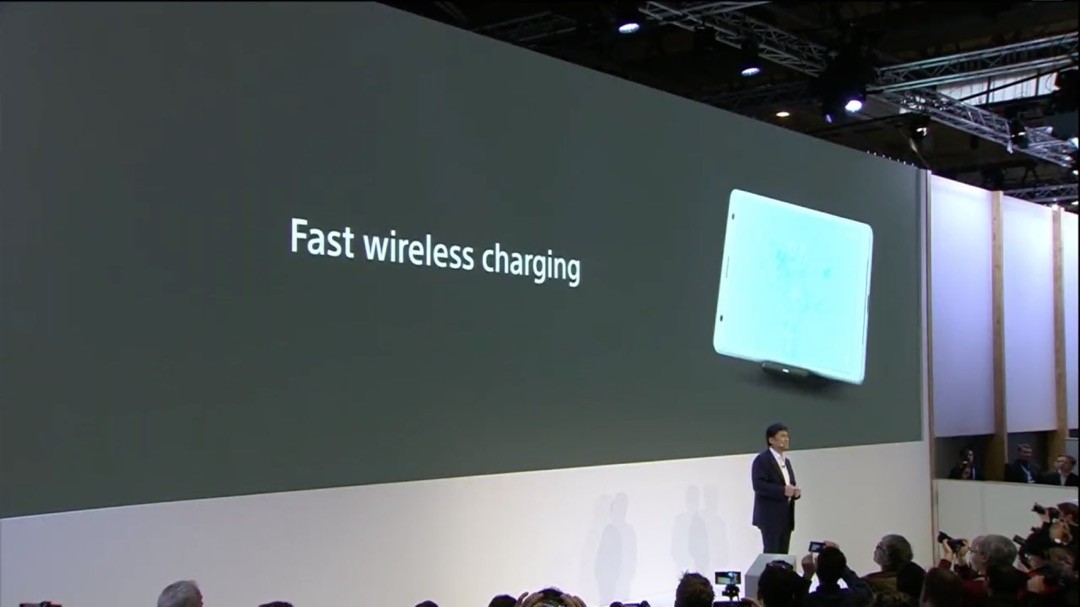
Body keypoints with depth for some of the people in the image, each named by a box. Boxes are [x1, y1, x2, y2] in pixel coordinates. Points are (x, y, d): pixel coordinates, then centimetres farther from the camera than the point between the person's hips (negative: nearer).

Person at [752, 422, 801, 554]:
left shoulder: (786, 461, 19)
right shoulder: (762, 459, -7)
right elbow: (758, 485, -18)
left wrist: (795, 491, 0)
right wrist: (782, 490, -24)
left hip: (786, 517, 8)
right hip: (770, 517, -8)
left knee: (783, 554, 4)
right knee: (771, 554, -9)